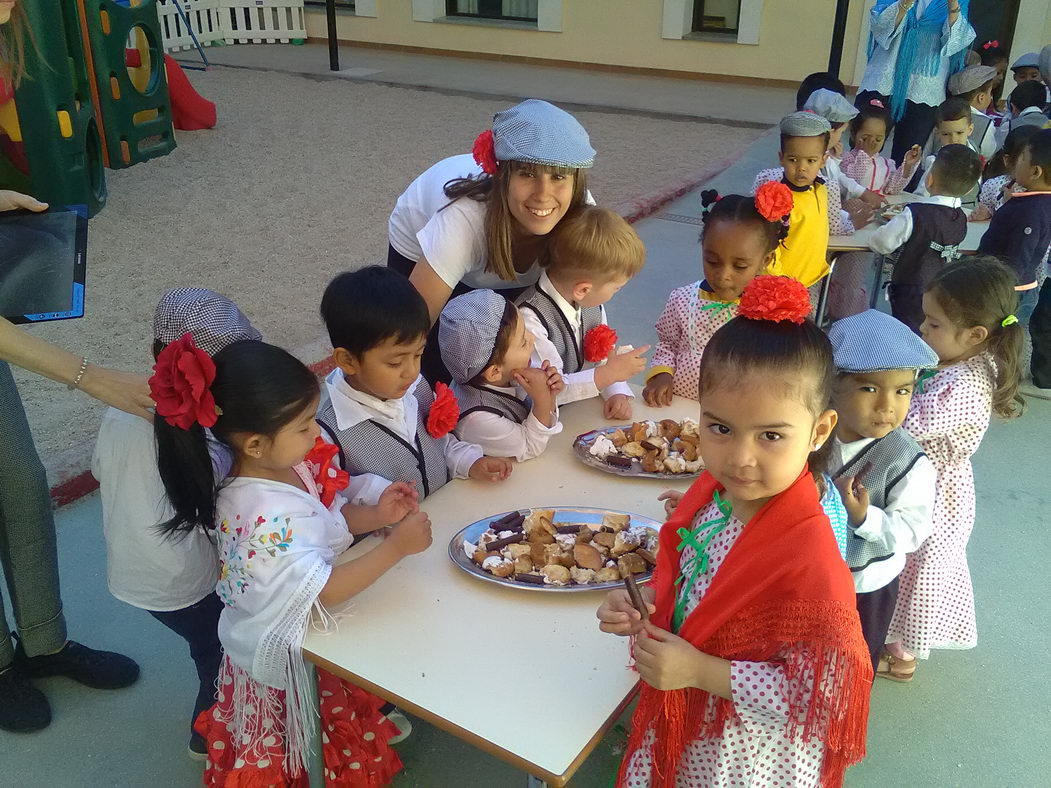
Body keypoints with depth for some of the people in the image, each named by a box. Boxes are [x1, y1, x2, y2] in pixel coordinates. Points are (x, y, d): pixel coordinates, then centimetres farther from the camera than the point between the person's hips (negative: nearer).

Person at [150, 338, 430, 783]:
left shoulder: (289, 467, -10)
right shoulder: (260, 516, -36)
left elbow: (330, 517, 7)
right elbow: (322, 591, -32)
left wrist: (375, 516, -12)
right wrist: (396, 547, -30)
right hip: (287, 666, -7)